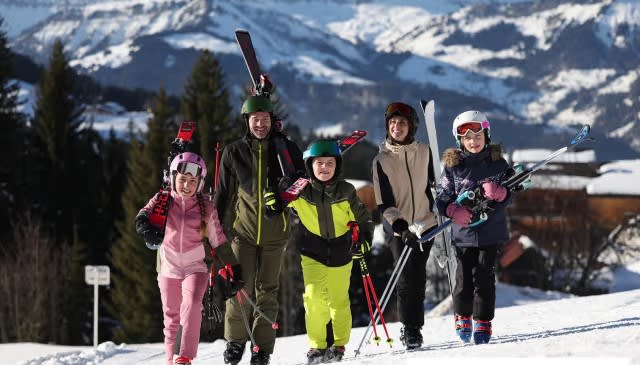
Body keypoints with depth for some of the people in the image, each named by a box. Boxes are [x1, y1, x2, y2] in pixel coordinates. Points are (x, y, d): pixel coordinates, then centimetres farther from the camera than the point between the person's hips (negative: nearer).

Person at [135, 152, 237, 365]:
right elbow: (144, 215, -14)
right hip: (169, 267, 1)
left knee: (192, 305, -24)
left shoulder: (206, 208, 2)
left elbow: (218, 240, 8)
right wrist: (146, 228, -37)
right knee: (171, 317, 7)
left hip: (196, 266, -1)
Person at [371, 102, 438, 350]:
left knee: (418, 278, 4)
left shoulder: (424, 152, 3)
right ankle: (409, 329, -1)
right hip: (397, 227, -2)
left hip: (425, 224, 2)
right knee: (406, 278, -10)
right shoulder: (382, 160, -3)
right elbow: (384, 202, -7)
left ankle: (414, 329, 15)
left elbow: (434, 184, 19)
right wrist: (399, 224, -21)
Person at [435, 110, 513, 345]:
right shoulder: (453, 166, 1)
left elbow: (509, 196, 5)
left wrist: (498, 193, -18)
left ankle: (483, 323, 10)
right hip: (463, 232, 0)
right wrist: (454, 211, -17)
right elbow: (441, 198, 3)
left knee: (484, 278, -3)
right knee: (464, 279, -2)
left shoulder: (497, 163, 3)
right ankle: (462, 317, 22)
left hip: (491, 231, 0)